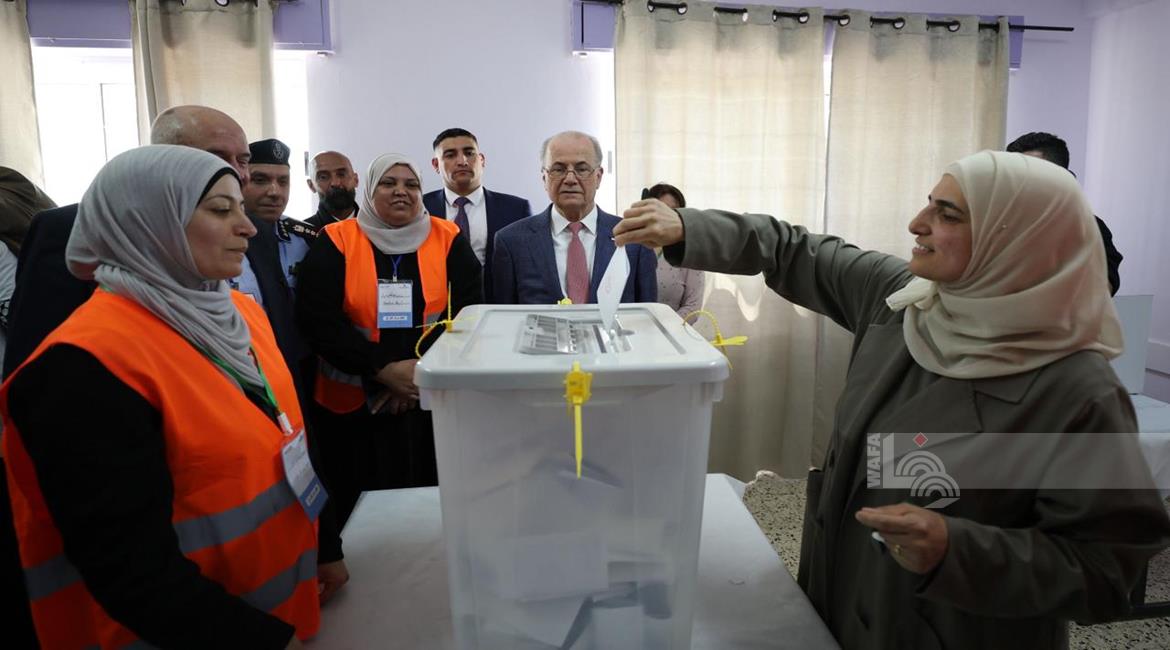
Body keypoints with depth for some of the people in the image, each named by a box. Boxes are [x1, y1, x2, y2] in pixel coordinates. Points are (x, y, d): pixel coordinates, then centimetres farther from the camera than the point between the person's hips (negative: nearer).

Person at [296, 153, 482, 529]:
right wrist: (384, 370, -16)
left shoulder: (449, 240, 3)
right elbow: (317, 319, -9)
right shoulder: (336, 241, -1)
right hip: (354, 402, 0)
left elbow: (469, 311, -4)